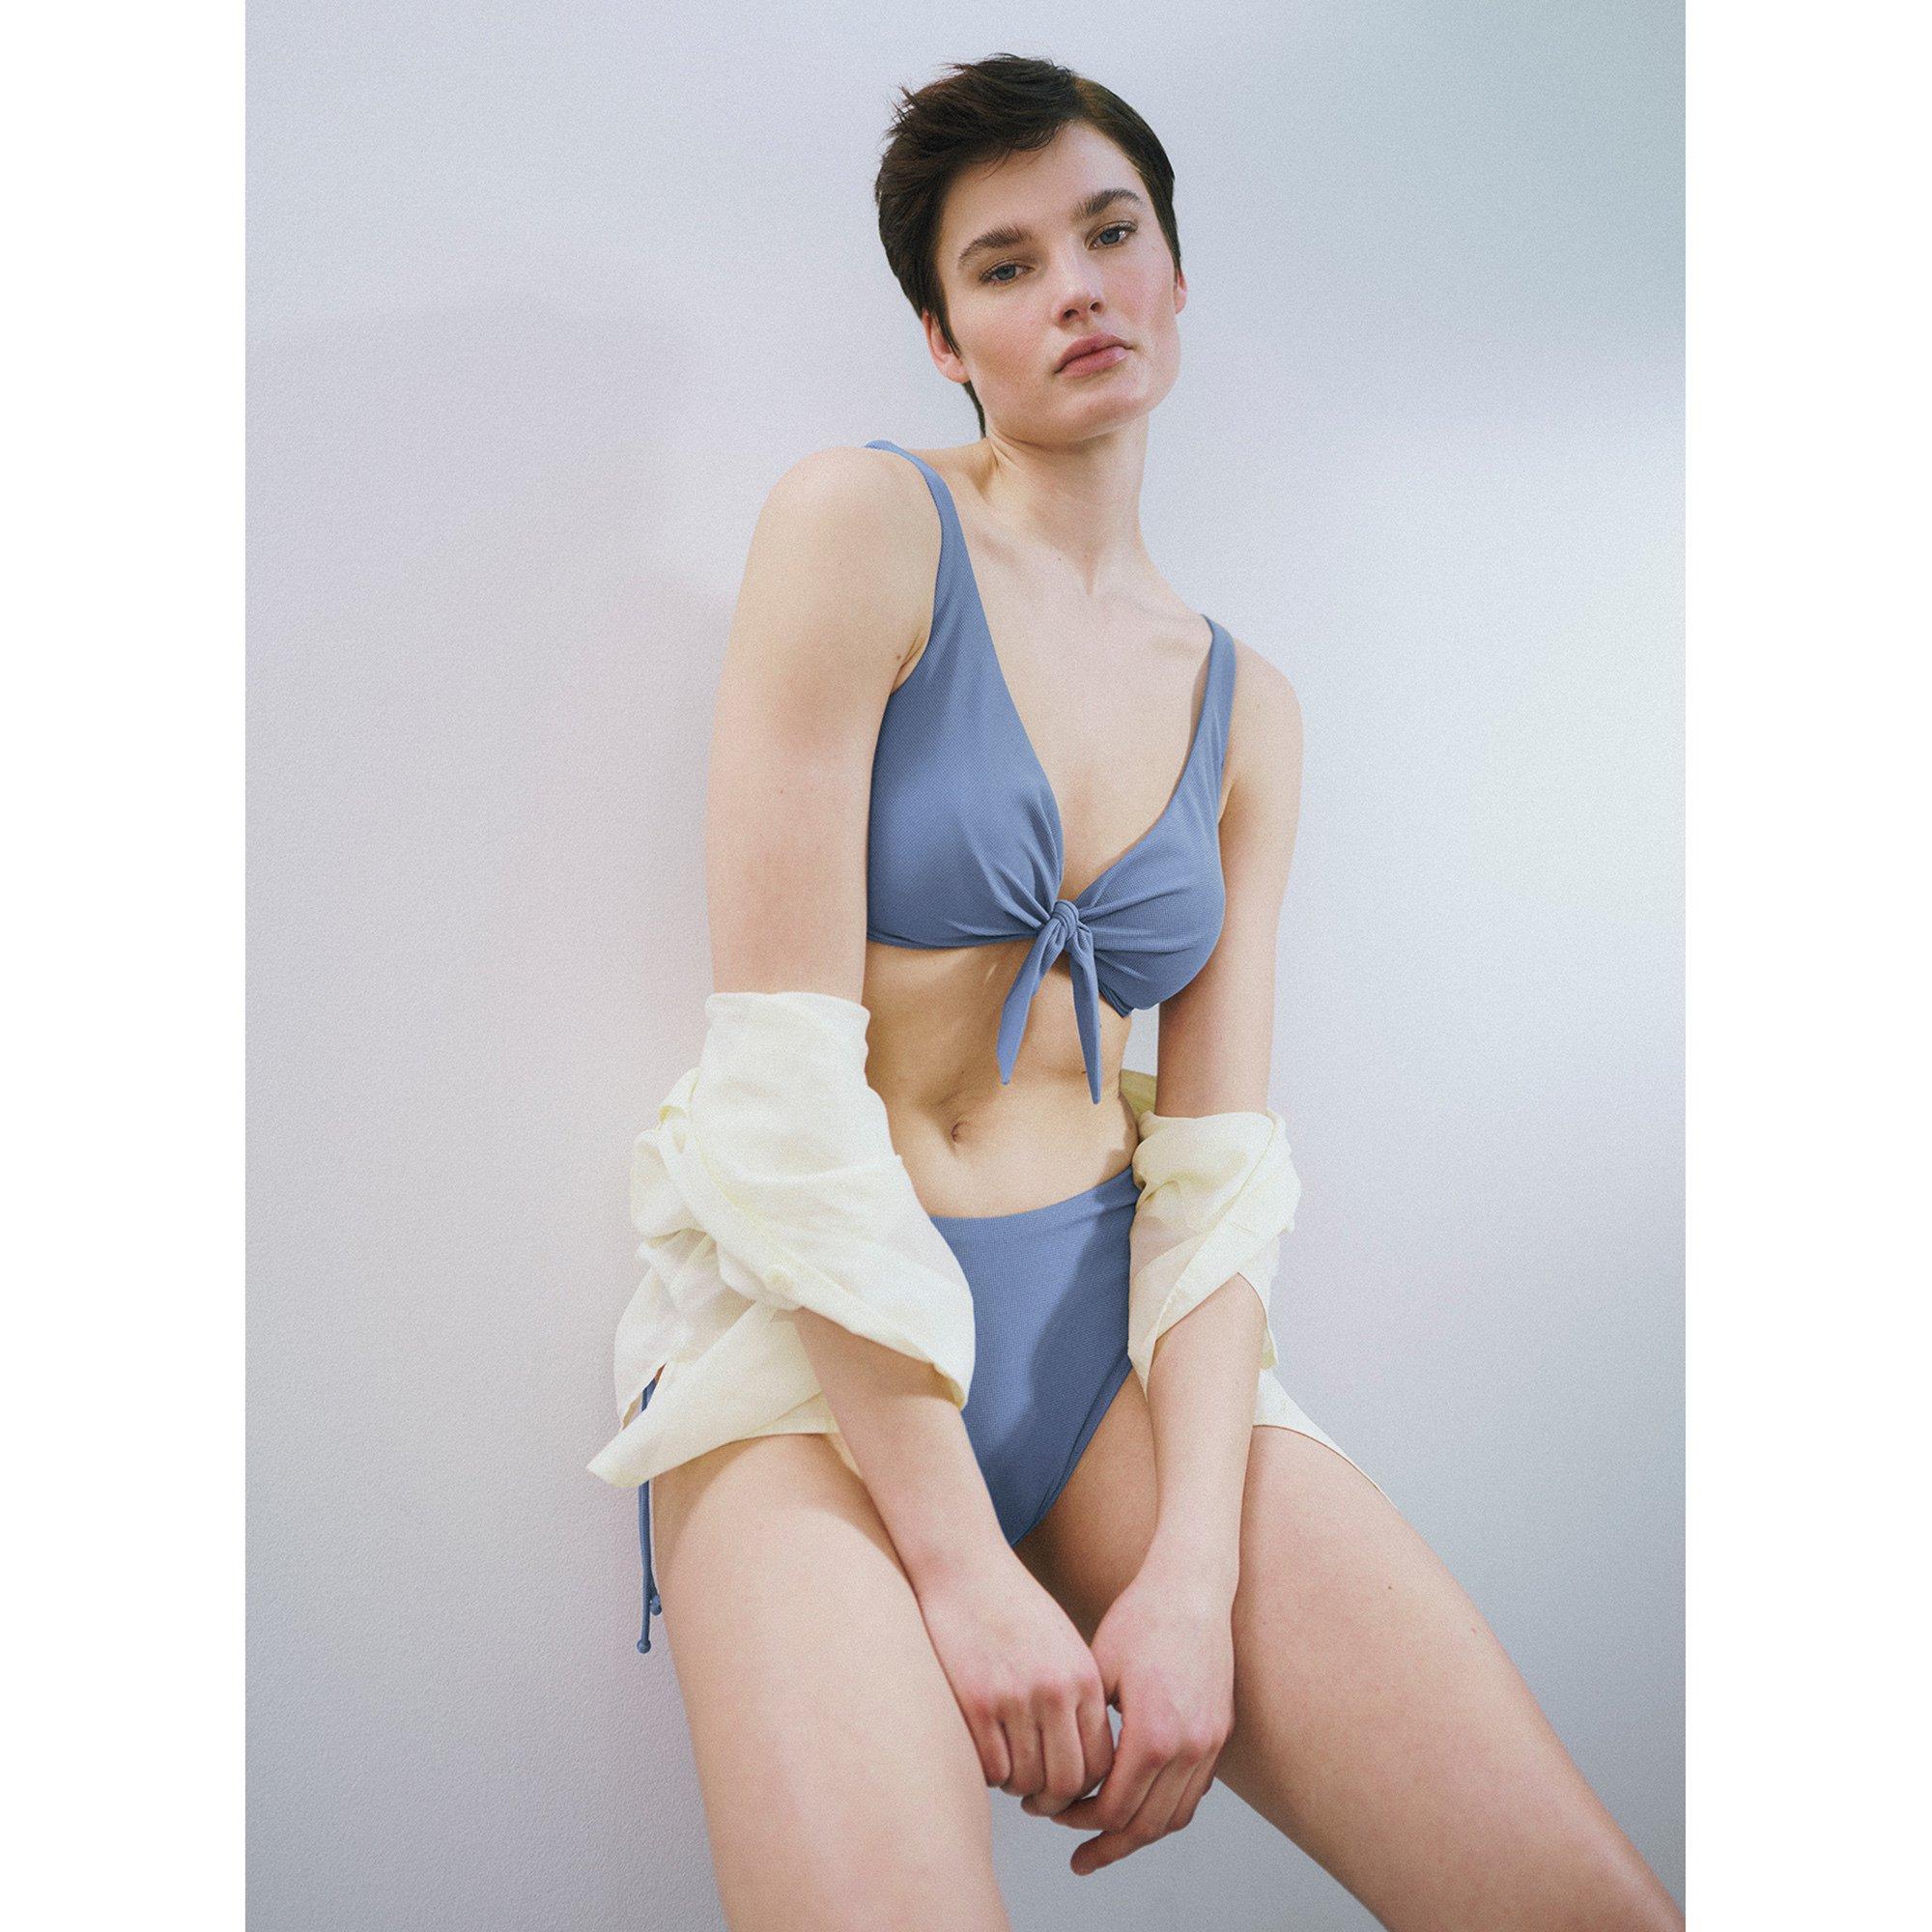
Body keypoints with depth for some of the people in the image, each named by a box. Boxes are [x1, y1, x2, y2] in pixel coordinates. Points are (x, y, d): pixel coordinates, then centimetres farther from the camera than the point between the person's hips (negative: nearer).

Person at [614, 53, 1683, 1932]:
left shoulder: (1243, 705, 11)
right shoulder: (860, 527, -6)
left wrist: (1194, 1567, -11)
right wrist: (959, 1561, -16)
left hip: (1101, 1319, 4)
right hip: (823, 1346, -4)